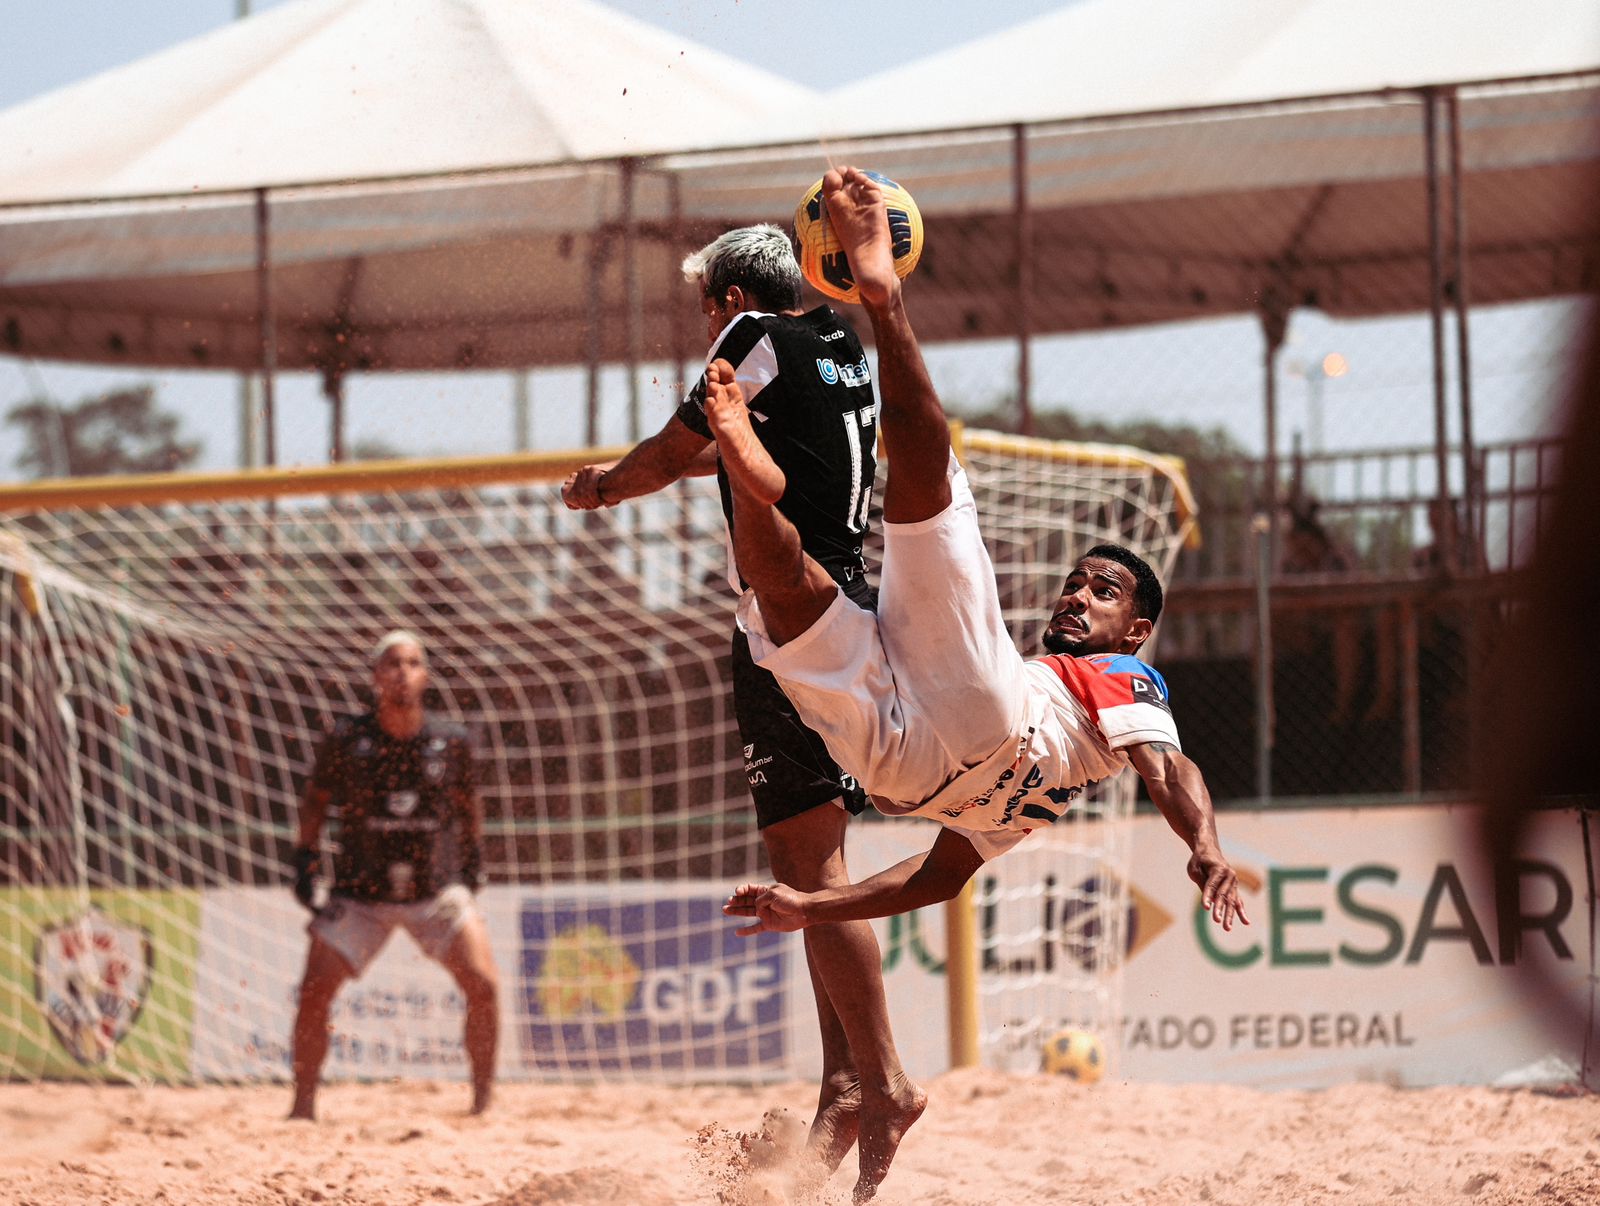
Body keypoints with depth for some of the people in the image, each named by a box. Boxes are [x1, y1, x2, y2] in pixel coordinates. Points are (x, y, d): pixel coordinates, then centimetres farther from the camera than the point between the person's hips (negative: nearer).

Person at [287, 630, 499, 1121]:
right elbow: (316, 800, 7)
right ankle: (303, 1108, 4)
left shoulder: (451, 743, -5)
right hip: (359, 893, 0)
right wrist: (306, 859, -1)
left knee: (483, 985, -14)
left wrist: (474, 856, 10)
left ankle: (484, 1104, 0)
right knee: (314, 993, -11)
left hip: (437, 891, 1)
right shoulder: (346, 740, -8)